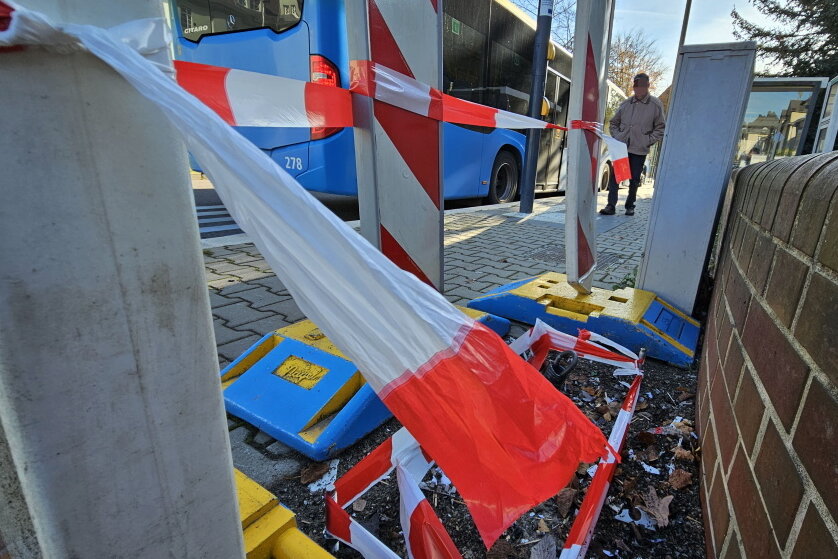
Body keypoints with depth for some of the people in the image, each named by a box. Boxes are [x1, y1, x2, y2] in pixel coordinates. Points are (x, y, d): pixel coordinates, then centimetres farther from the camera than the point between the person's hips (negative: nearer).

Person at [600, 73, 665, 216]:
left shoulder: (656, 105, 1)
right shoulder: (625, 103, 8)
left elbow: (660, 128, 4)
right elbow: (613, 123, 19)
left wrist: (648, 141, -6)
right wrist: (617, 137, 4)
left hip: (639, 150, -1)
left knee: (634, 180, 5)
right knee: (615, 175, -6)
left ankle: (630, 206, 19)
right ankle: (611, 206, -3)